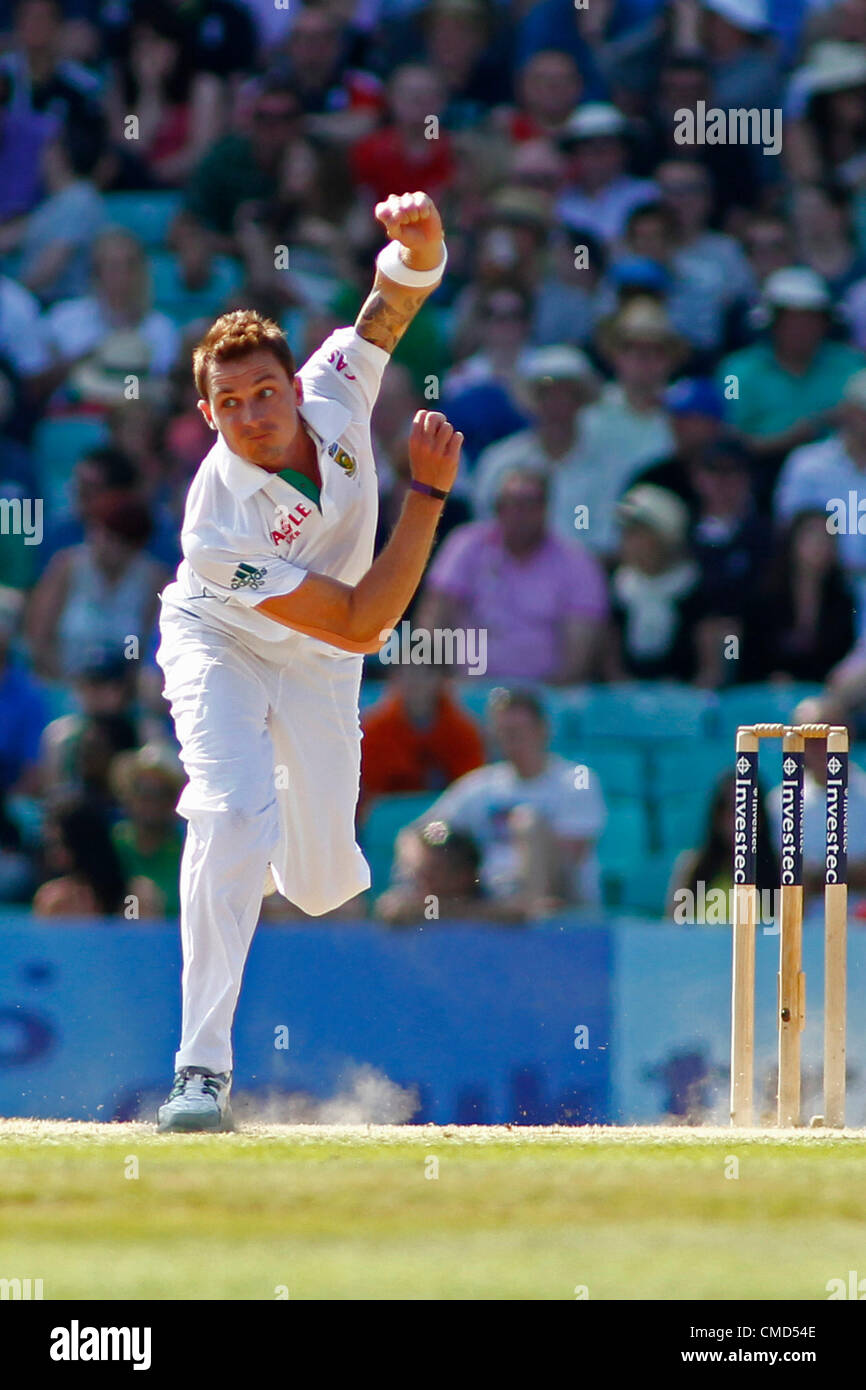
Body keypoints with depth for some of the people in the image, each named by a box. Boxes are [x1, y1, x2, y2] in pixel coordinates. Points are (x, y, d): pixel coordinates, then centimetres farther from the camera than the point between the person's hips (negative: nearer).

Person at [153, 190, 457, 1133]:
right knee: (233, 817, -30)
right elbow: (359, 625, -35)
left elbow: (407, 287, -20)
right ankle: (203, 1070, -28)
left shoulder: (335, 395, -26)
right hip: (221, 645, -5)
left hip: (315, 667, 5)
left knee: (321, 884, 7)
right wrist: (428, 492, -37)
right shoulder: (218, 528, -37)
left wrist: (417, 238, -46)